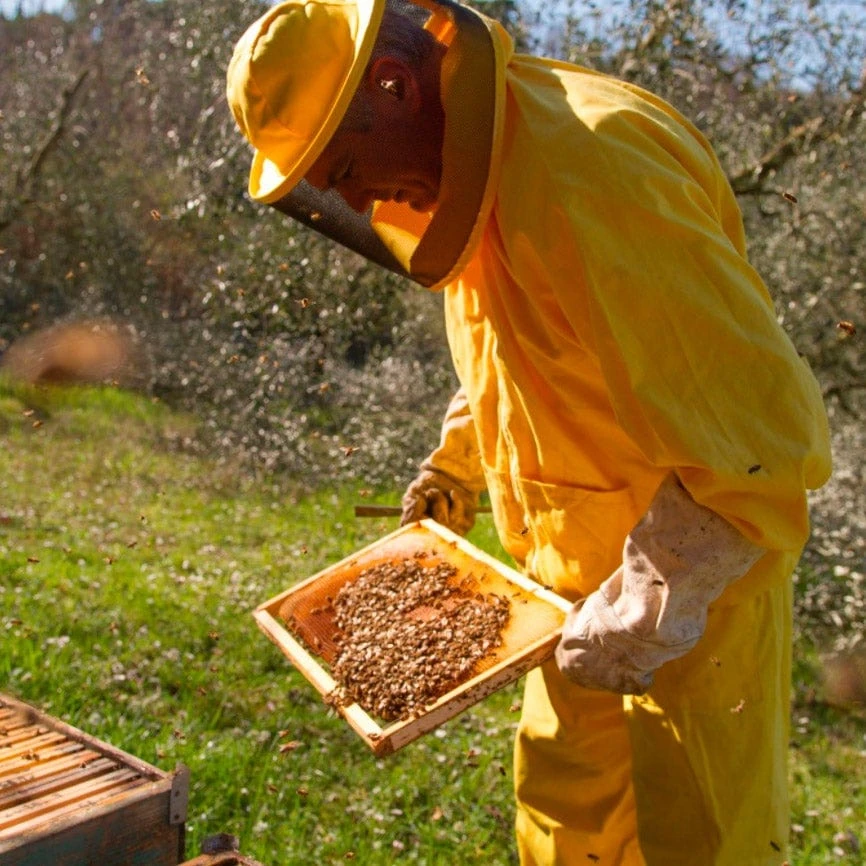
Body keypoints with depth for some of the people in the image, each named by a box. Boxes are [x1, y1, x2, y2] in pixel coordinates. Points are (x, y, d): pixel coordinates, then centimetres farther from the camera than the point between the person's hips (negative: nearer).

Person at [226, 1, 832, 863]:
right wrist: (456, 459, 16)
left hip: (691, 577, -9)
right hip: (582, 572, 9)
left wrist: (645, 613, -26)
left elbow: (765, 427, -29)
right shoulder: (479, 154, 1)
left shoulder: (584, 173, -29)